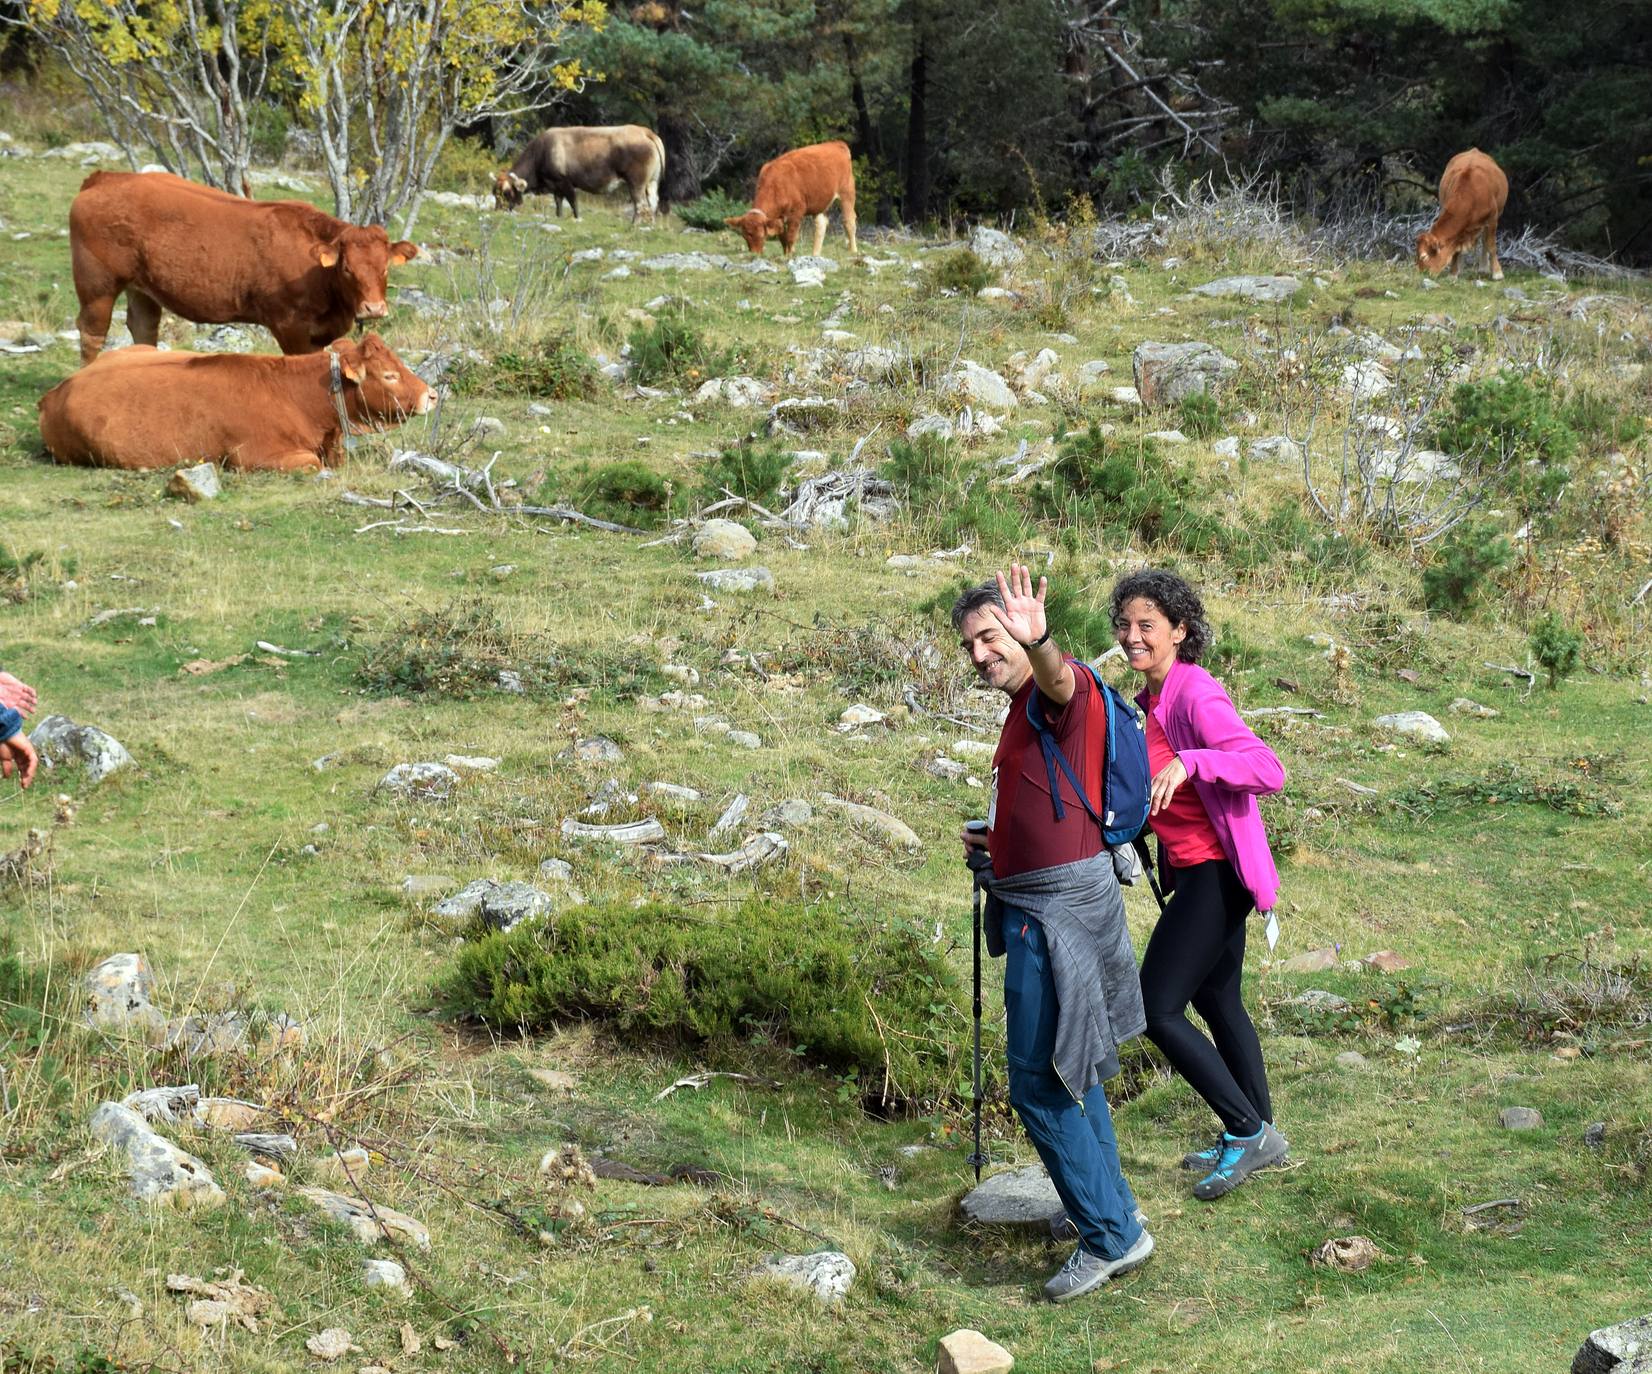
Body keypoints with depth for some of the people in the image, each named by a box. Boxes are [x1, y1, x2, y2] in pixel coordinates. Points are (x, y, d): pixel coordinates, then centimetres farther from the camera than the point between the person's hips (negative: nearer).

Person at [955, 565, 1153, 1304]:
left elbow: (1060, 679, -41)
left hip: (1058, 908, -11)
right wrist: (993, 843, 17)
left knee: (1039, 1082, -9)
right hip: (1034, 903, 11)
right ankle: (1107, 1209, 32)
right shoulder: (1024, 709, 18)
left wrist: (1038, 643, -63)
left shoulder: (1063, 689, -13)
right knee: (1069, 1069, 20)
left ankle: (1111, 1235, -3)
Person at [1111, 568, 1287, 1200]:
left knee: (1158, 1010, -10)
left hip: (1214, 874, -10)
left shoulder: (1196, 694, -20)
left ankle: (1248, 1132, 0)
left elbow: (1268, 769, -31)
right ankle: (1257, 1136, 31)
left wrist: (1189, 763, -40)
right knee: (1217, 1003, 19)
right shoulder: (1151, 698, 9)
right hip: (1195, 870, 10)